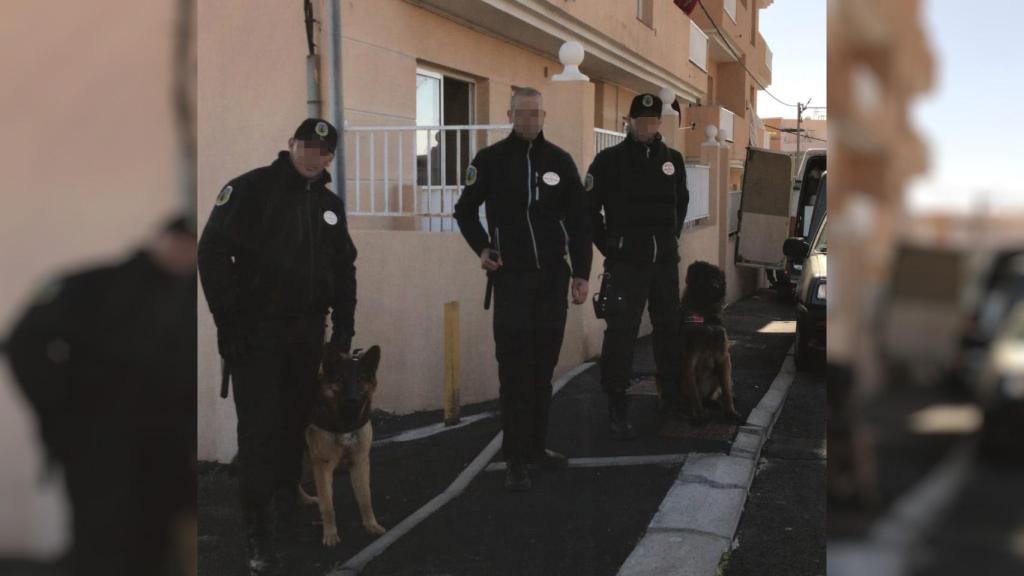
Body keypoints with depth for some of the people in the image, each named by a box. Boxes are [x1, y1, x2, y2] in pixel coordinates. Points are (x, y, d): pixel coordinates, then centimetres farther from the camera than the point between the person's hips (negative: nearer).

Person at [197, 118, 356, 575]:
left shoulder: (330, 204, 12)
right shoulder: (250, 189, -8)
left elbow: (344, 268, 19)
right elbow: (213, 254, -13)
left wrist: (344, 327, 12)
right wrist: (229, 323, -16)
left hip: (308, 332, 6)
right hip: (256, 331, -6)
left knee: (296, 423, 14)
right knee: (259, 432, -5)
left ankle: (286, 505, 32)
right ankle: (258, 538, -1)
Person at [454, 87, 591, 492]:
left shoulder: (559, 162, 6)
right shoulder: (491, 160, 1)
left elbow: (578, 222, 8)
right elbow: (465, 210, 12)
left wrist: (581, 273, 4)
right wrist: (482, 248, -3)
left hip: (553, 276, 3)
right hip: (511, 277, -3)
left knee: (543, 364, 10)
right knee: (515, 369, -7)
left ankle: (536, 446, 23)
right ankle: (516, 459, -3)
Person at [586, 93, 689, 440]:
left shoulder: (672, 159, 9)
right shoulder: (609, 160, -4)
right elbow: (589, 207, -1)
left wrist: (672, 238, 16)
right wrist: (609, 247, -2)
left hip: (666, 261, 5)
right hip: (626, 262, -4)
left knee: (670, 329, 12)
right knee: (621, 332, -6)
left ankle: (673, 397, 26)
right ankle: (617, 408, 0)